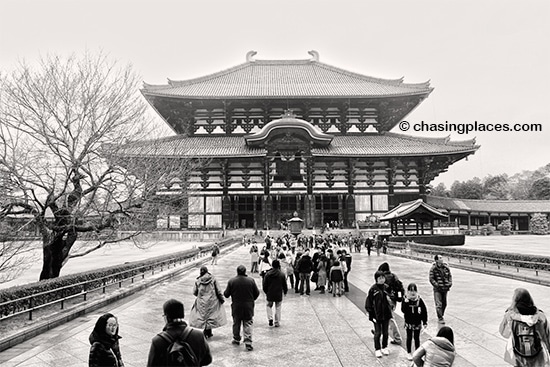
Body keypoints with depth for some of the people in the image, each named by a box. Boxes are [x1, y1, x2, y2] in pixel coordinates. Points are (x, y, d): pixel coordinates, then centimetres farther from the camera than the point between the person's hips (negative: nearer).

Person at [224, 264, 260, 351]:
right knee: (248, 324, 5)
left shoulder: (231, 281, -10)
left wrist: (224, 292, 18)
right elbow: (257, 293, -1)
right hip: (248, 307, 0)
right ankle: (248, 343, -2)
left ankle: (236, 340, 32)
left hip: (236, 307, 1)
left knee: (236, 323, 18)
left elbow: (226, 294, -5)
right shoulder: (251, 281, -8)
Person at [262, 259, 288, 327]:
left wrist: (266, 292, 17)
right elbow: (285, 285, -1)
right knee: (278, 308, 11)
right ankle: (277, 323, 15)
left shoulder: (267, 274, -6)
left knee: (269, 306, 20)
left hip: (270, 294, 1)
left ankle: (270, 318, 2)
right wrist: (285, 291, 17)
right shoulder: (282, 274, -9)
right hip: (279, 295, -1)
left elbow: (264, 285, 0)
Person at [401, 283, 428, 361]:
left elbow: (424, 311, -2)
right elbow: (403, 310, -19)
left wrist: (425, 322, 0)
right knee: (409, 338, 10)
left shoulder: (419, 300, -9)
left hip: (417, 323, 1)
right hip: (409, 323, -1)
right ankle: (409, 353, 23)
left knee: (417, 338, 12)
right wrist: (406, 303, -33)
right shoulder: (405, 299, -11)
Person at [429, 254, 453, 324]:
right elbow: (431, 279, -10)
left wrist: (450, 283, -1)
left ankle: (441, 315, 35)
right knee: (439, 304, -7)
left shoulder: (446, 267, 1)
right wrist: (437, 285, -17)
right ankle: (440, 318, 4)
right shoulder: (433, 268, -11)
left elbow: (450, 276, 12)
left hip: (445, 289, 5)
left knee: (444, 304, 15)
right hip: (437, 289, -5)